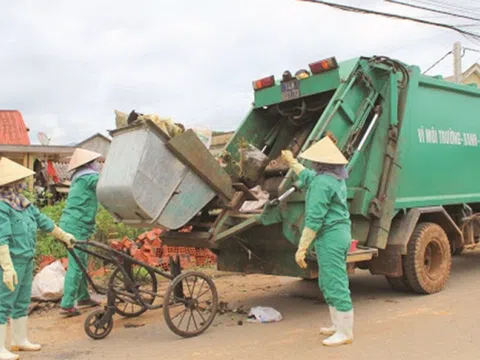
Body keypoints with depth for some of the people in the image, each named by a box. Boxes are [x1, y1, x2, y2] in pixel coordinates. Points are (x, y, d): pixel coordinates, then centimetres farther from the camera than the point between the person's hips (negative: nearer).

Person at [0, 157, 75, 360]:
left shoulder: (23, 203, 10)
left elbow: (43, 221, 22)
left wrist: (64, 236, 32)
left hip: (26, 261, 9)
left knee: (22, 303, 18)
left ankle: (19, 340, 31)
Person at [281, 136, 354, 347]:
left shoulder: (322, 182, -18)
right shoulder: (337, 178, 13)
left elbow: (314, 219, -22)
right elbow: (309, 178, 34)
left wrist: (301, 248, -19)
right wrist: (292, 162, 46)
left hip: (330, 237, -11)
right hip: (341, 233, 11)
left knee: (335, 284, -4)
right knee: (328, 282, 20)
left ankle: (345, 333, 4)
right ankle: (339, 325, 30)